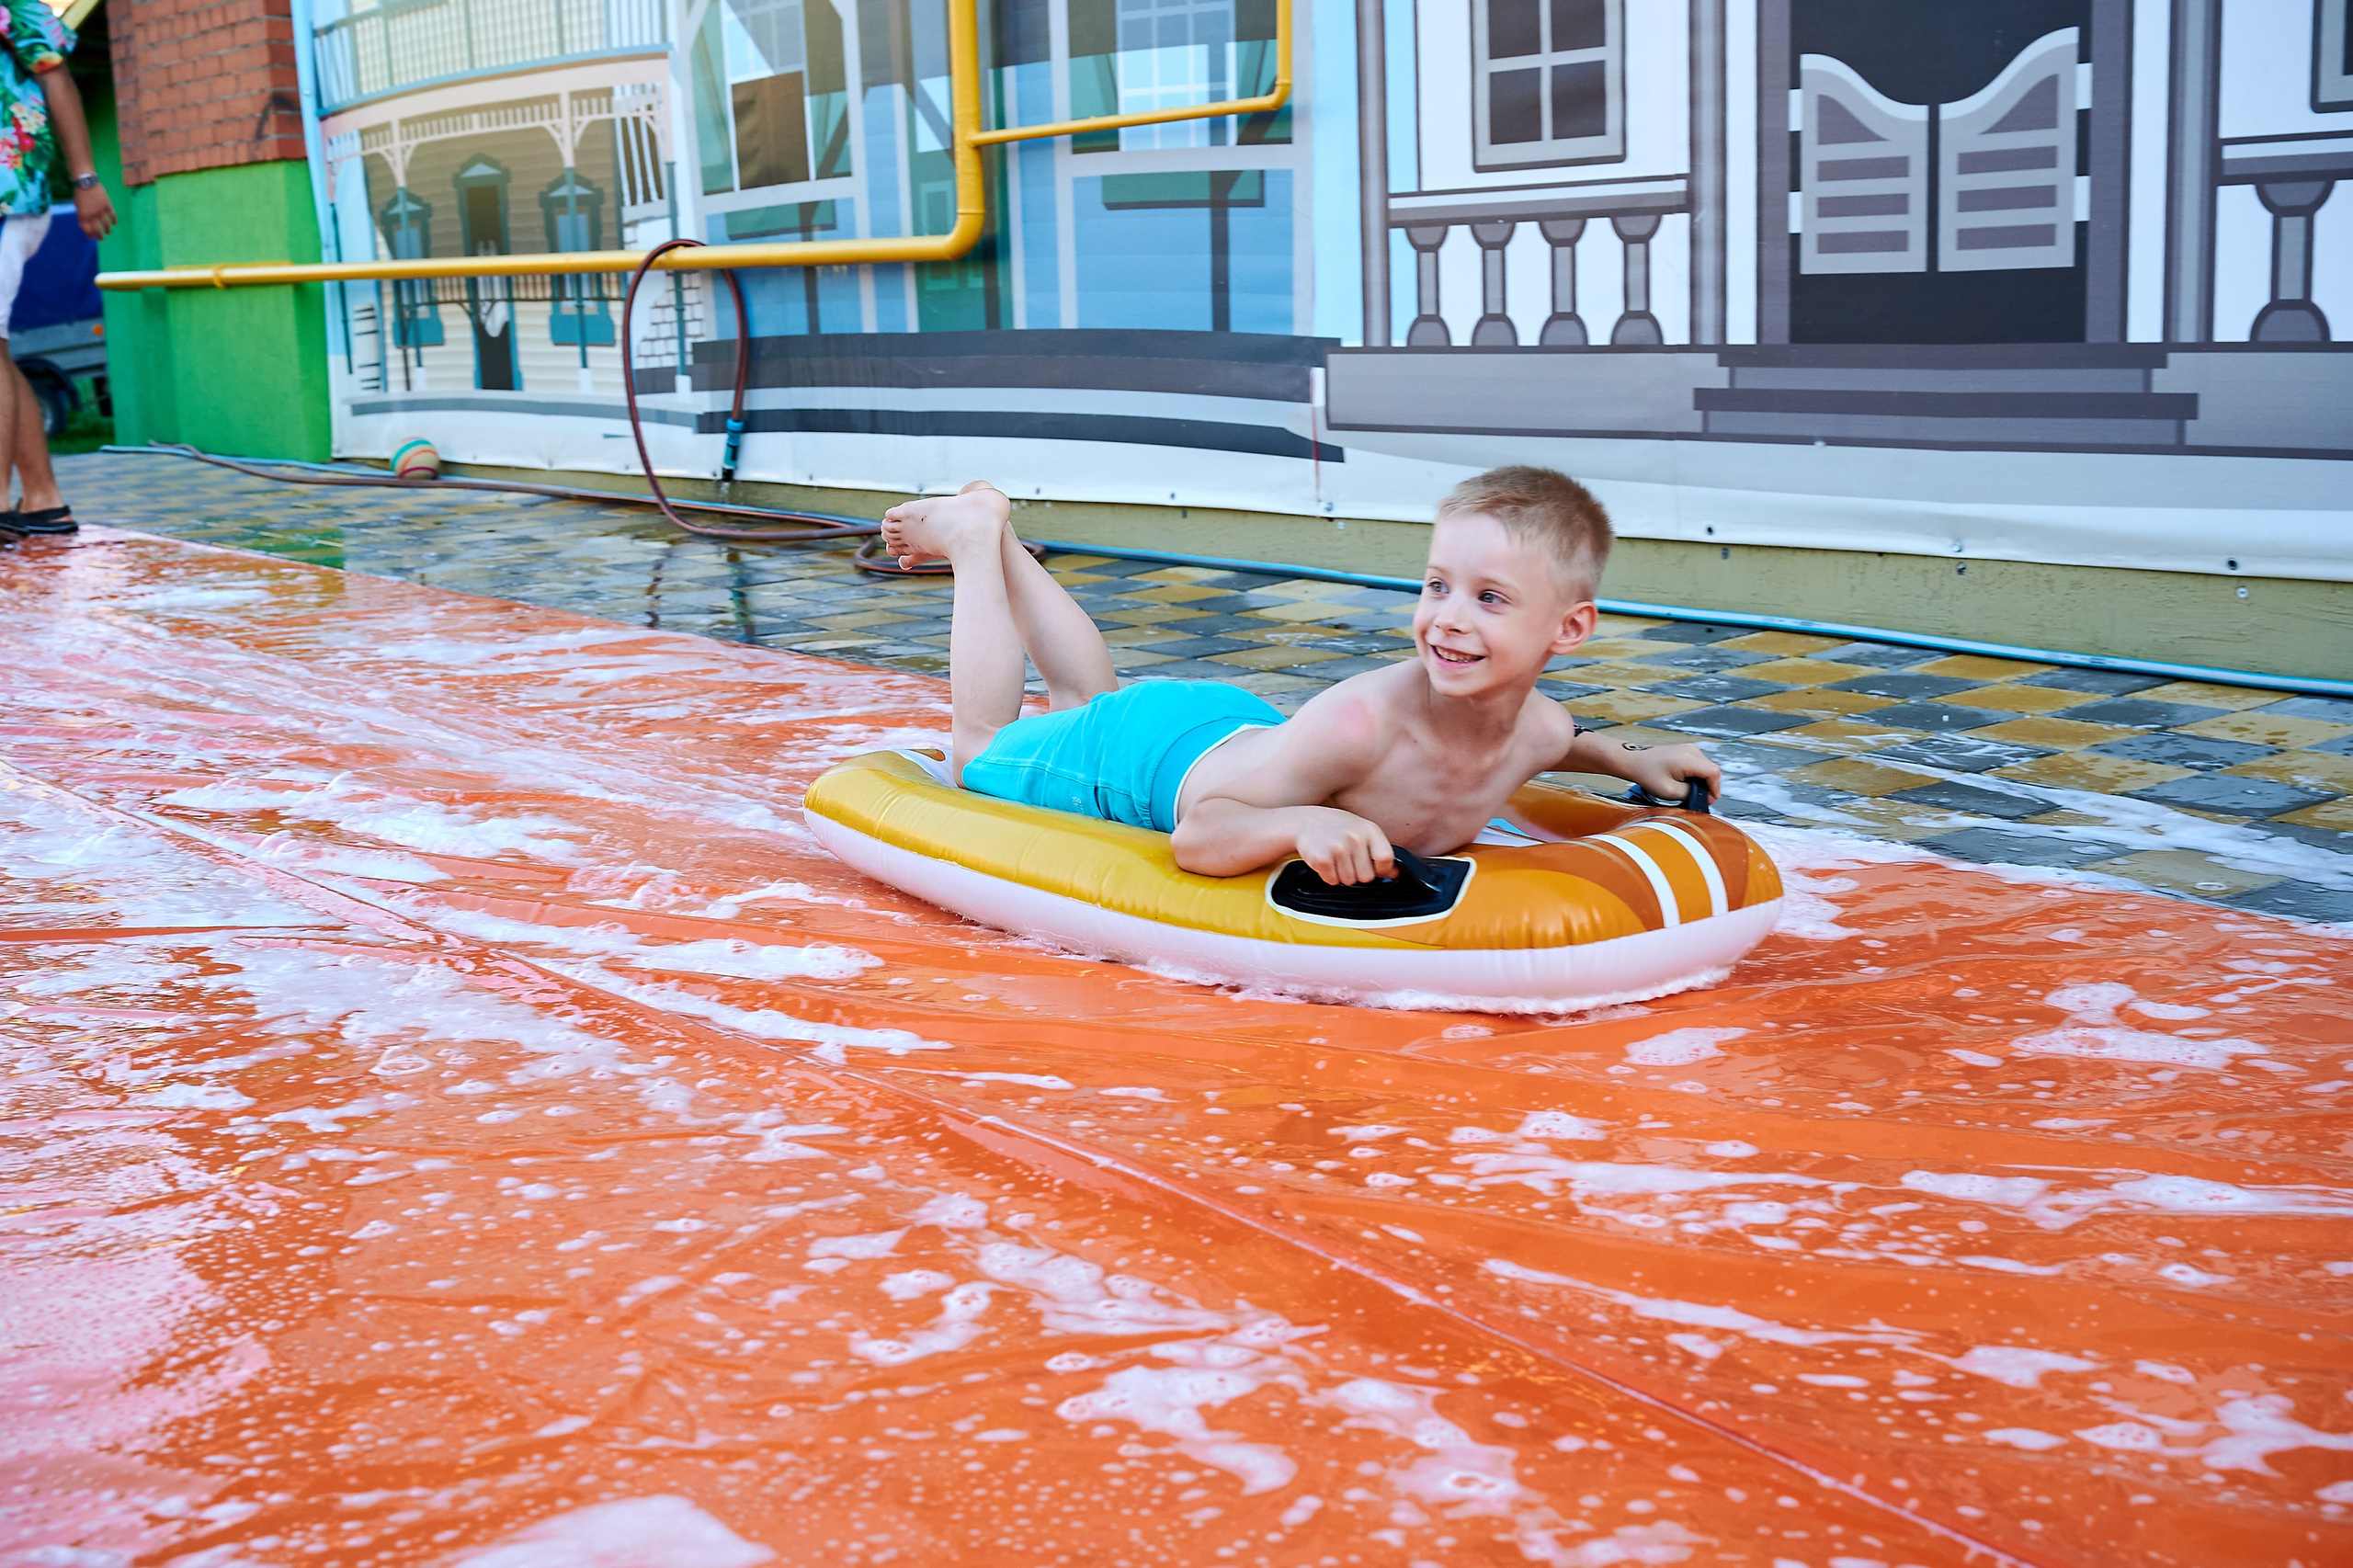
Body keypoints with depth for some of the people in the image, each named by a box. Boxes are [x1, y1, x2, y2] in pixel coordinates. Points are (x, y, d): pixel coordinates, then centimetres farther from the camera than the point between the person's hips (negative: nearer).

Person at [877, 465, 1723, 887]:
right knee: (984, 748, 24)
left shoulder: (1537, 729, -23)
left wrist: (1631, 759, -5)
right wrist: (1299, 823, -62)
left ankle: (999, 536, 48)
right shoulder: (1356, 719, -46)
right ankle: (976, 537, 33)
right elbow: (1198, 833, -44)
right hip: (1155, 754, -6)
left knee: (1093, 701, 37)